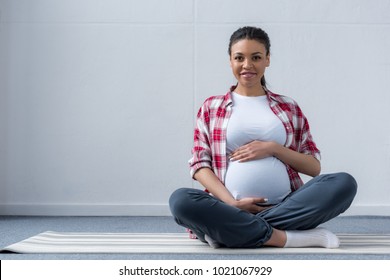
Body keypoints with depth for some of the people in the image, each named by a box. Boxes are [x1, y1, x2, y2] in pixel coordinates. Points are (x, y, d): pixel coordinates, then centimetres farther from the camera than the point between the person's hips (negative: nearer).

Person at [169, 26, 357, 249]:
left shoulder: (289, 108, 17)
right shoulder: (212, 107, 14)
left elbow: (314, 166, 12)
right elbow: (200, 164, 5)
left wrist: (273, 148, -5)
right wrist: (233, 203, -11)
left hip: (286, 206, 2)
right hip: (232, 209, -2)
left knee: (345, 183, -24)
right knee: (181, 199, -32)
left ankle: (231, 231, -25)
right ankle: (285, 237, -27)